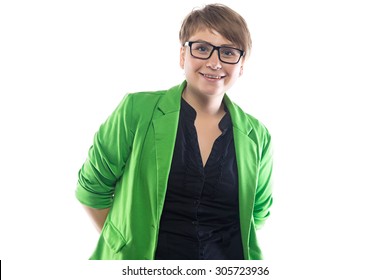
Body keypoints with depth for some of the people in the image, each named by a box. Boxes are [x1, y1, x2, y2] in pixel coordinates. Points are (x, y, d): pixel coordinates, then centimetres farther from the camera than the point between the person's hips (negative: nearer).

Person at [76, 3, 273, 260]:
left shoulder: (257, 136, -5)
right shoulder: (137, 111, -12)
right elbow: (92, 187, -3)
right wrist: (122, 244, -2)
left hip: (225, 268, 2)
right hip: (141, 261, -2)